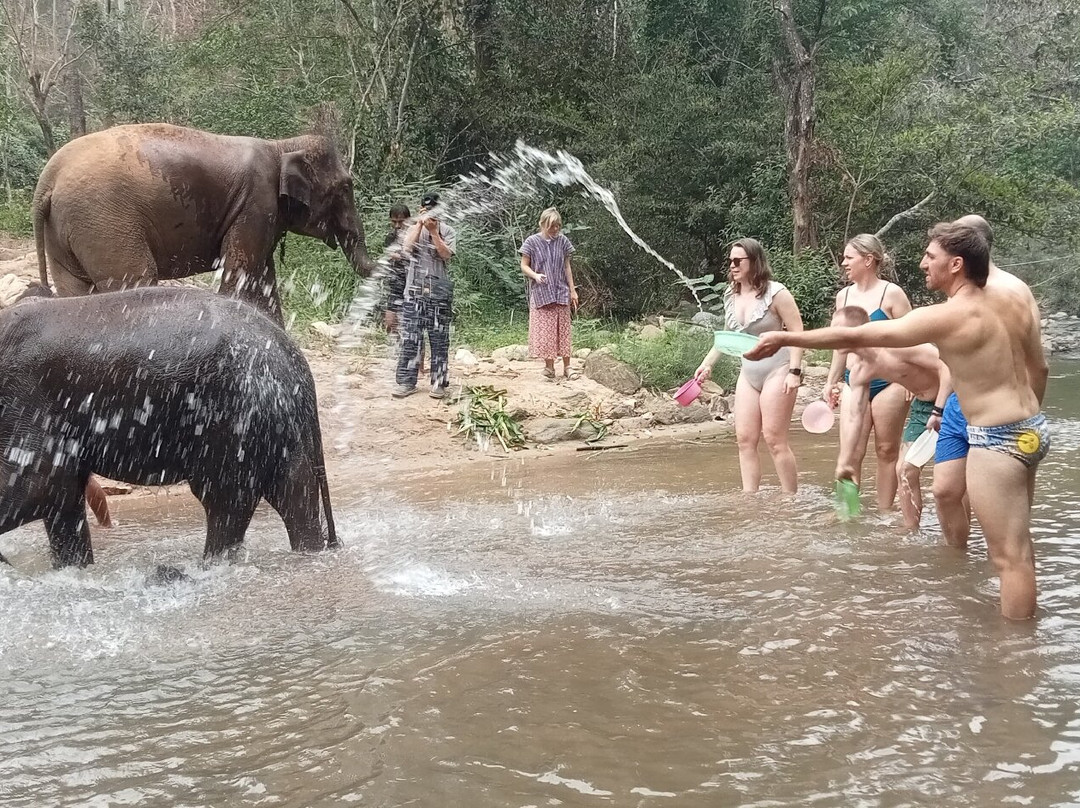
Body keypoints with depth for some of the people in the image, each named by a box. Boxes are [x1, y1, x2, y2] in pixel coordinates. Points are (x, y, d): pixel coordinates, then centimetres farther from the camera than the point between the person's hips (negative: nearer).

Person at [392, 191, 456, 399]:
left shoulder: (447, 231, 4)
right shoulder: (414, 228, 8)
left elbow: (446, 254, -11)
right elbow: (407, 248, -10)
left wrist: (433, 231, -15)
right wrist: (420, 224, -11)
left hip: (440, 293, -1)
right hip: (415, 291, 1)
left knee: (439, 339, 1)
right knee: (410, 337, -1)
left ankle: (439, 382, 6)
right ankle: (407, 382, 2)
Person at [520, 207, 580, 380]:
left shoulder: (562, 241, 5)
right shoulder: (532, 242, -4)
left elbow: (567, 267, 11)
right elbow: (524, 266, 0)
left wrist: (572, 290, 8)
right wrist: (536, 276, -20)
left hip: (561, 293, 3)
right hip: (541, 294, -2)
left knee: (563, 331, 4)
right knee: (545, 331, -5)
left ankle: (567, 367, 6)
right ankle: (549, 366, 1)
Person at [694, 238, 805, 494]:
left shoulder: (775, 293, -12)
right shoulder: (731, 295, 7)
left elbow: (797, 332, -12)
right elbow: (727, 335, 22)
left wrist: (794, 372, -19)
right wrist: (707, 363, 18)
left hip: (777, 371, -7)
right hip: (748, 373, 7)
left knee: (774, 440, -7)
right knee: (745, 439, 2)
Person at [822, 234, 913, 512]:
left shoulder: (891, 293, -8)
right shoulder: (843, 296, 9)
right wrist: (831, 381, 17)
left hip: (888, 382, -5)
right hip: (855, 383, 5)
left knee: (887, 451, 6)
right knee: (849, 454, -4)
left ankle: (884, 515, 17)